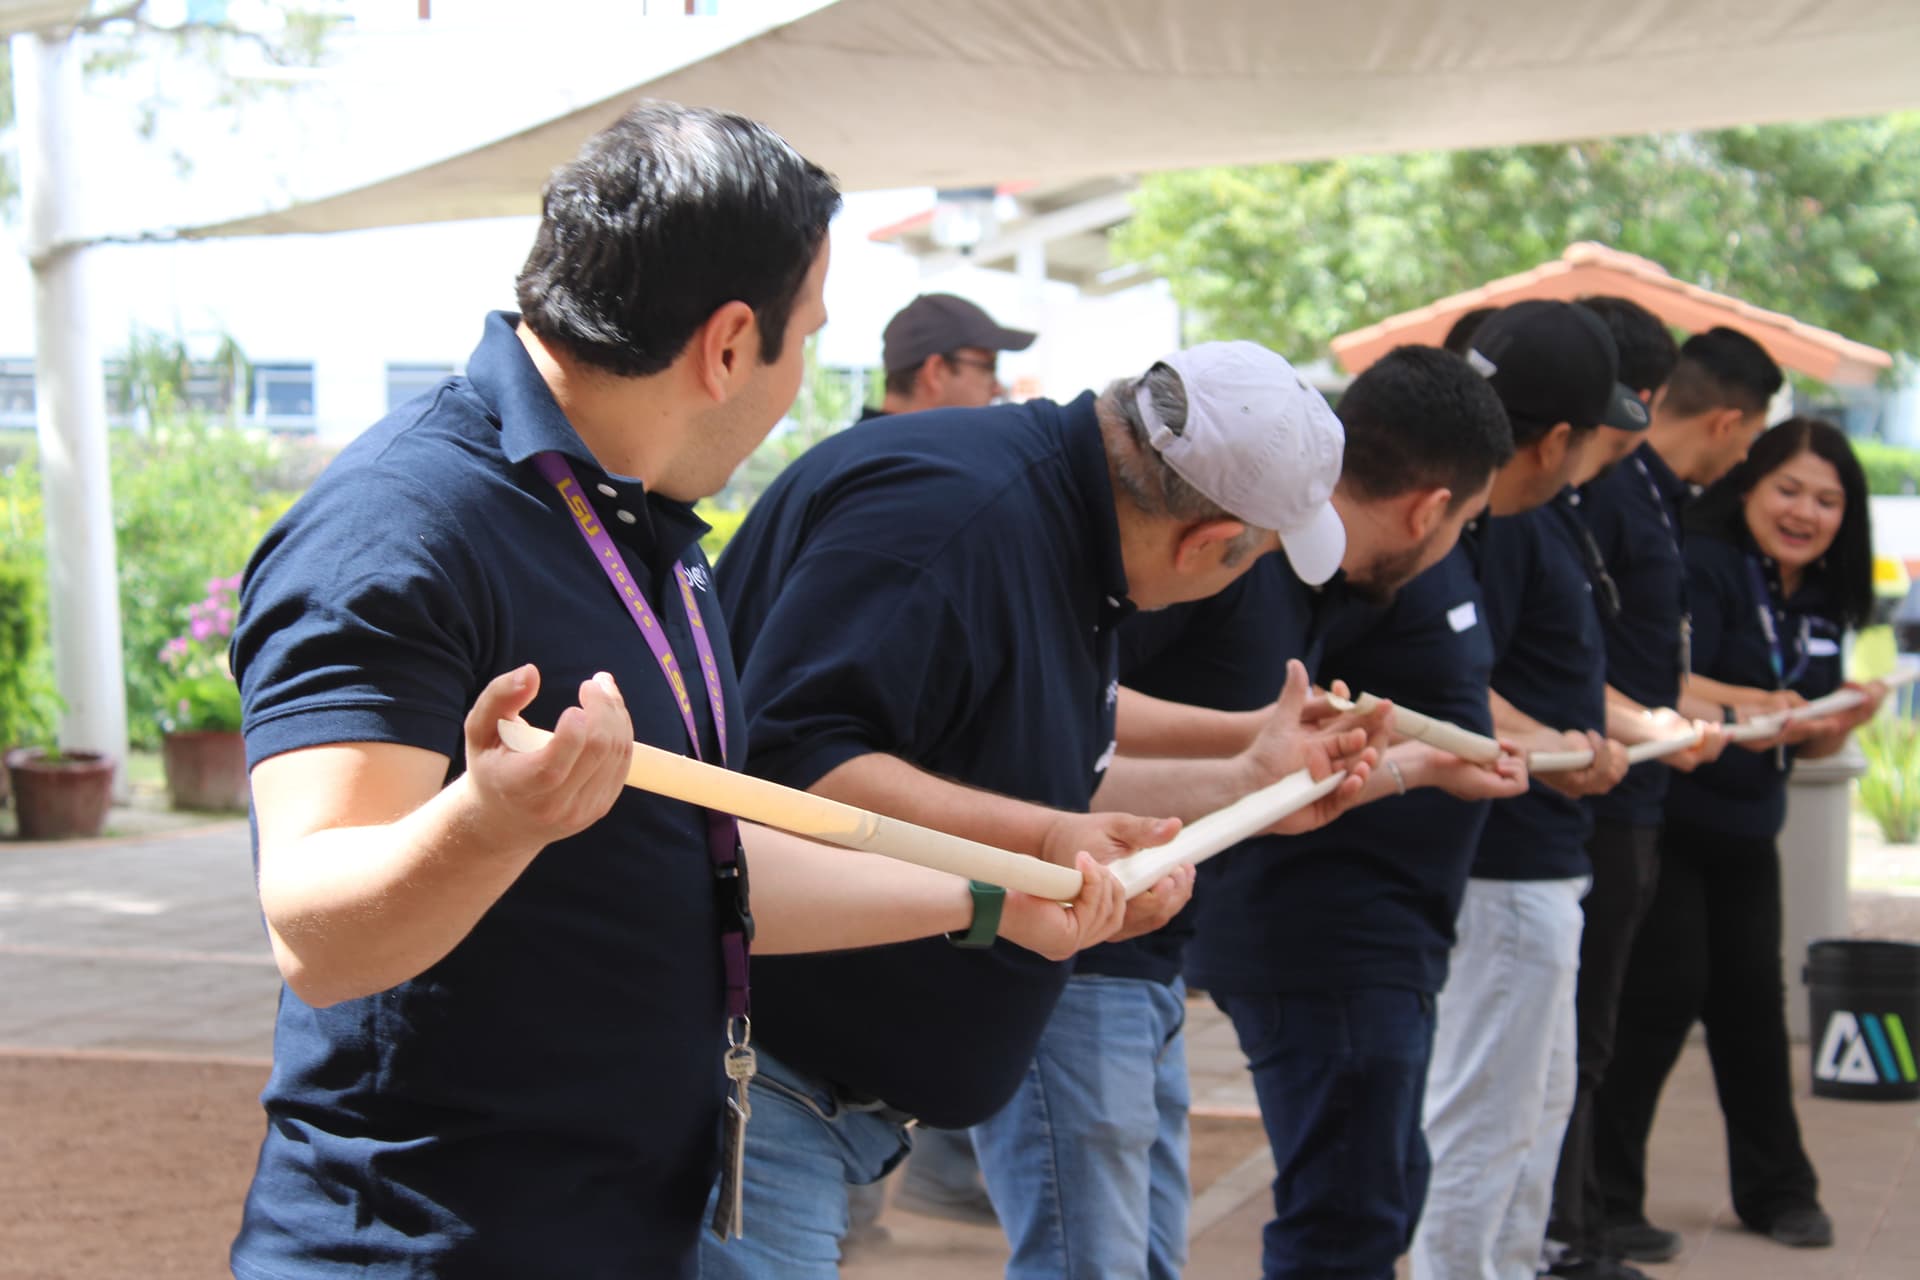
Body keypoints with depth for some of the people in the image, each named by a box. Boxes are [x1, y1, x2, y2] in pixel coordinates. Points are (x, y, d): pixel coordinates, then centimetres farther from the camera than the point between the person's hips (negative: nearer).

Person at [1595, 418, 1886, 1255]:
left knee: (1752, 997, 14)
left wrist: (1845, 720, -4)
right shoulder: (1701, 566, -12)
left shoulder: (1821, 602, 11)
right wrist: (1753, 706, -35)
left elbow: (1808, 742, 17)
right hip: (1667, 817, -7)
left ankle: (1776, 1189, 26)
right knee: (1663, 994, -7)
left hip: (1747, 831, 7)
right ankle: (1602, 1193, 3)